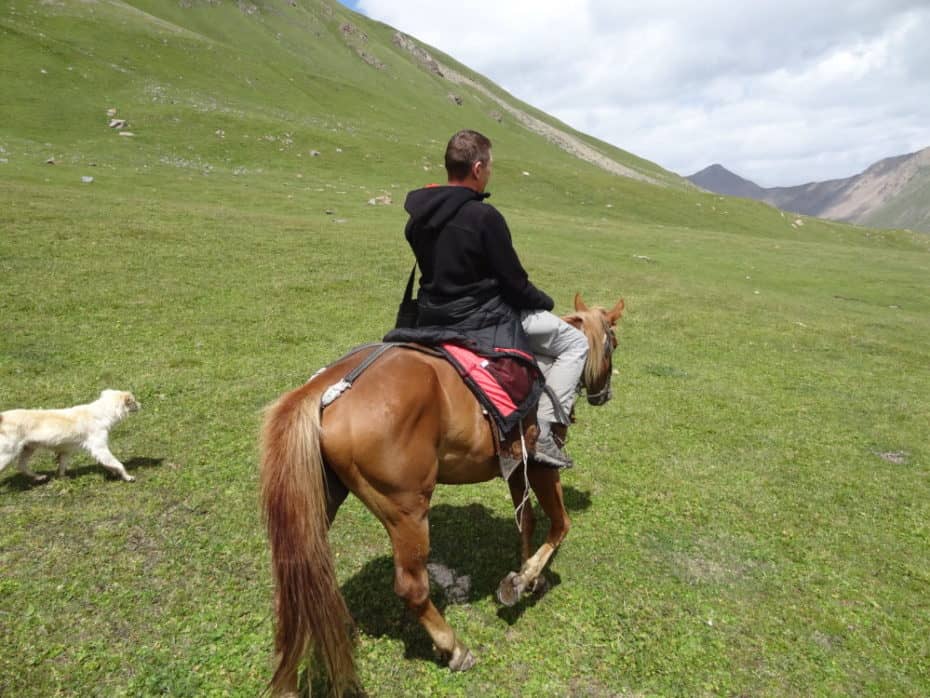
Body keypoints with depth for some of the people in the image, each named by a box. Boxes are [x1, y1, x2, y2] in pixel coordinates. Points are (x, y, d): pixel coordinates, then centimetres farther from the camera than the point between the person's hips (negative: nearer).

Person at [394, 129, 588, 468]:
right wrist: (545, 302, 6)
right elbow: (515, 283, -15)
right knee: (575, 342, 9)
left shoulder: (417, 216, 2)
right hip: (485, 324, -8)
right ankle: (544, 431, -1)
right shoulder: (484, 217, -21)